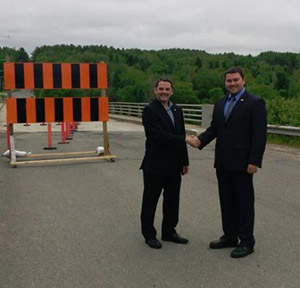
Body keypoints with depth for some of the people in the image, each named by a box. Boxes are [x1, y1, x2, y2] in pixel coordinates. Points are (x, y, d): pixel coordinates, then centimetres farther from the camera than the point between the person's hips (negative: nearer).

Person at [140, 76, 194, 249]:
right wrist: (184, 139, -20)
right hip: (155, 165, -7)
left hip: (174, 166, 7)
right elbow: (159, 135, -22)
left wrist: (185, 161, 13)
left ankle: (169, 232, 29)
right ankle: (149, 234, 21)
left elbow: (180, 136, 13)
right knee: (150, 201, 7)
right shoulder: (150, 110, -12)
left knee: (172, 200, 15)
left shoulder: (177, 110, 11)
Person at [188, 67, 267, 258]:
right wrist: (200, 140, -6)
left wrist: (254, 161, -17)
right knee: (226, 201, 14)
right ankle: (230, 236, 27)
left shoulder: (255, 103, -7)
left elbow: (260, 134, -12)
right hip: (223, 162, 7)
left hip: (242, 162, -6)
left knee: (244, 202, 3)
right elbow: (214, 128, 14)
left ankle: (246, 242, 15)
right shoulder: (220, 104, 13)